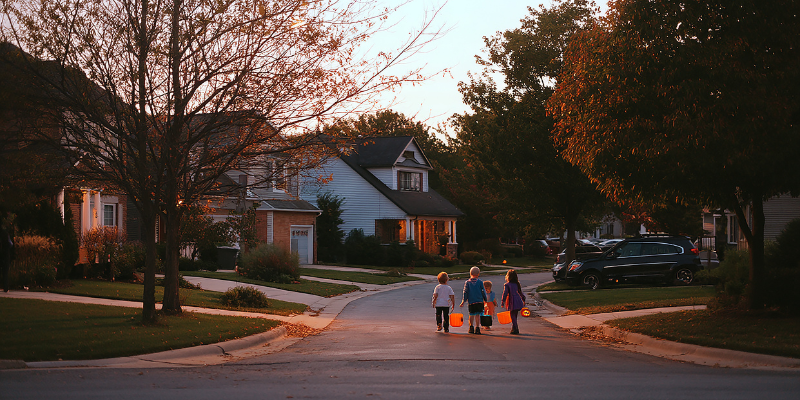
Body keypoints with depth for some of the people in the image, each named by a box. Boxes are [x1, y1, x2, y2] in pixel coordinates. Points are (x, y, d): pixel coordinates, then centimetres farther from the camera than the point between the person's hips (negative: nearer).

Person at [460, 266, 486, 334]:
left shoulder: (467, 282, 2)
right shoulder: (480, 282, -1)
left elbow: (465, 292, 1)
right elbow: (483, 291, 4)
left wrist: (463, 301, 3)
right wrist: (485, 299, 16)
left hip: (471, 302, 2)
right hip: (479, 301, -2)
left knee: (471, 314, 15)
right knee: (477, 315, -2)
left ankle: (471, 327, 18)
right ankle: (477, 328, -7)